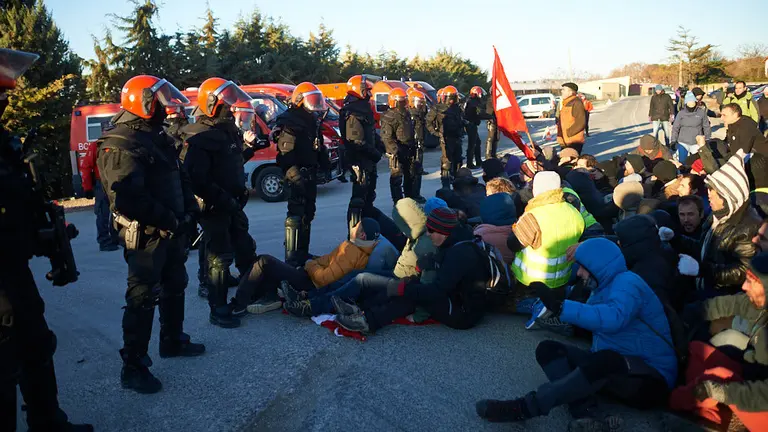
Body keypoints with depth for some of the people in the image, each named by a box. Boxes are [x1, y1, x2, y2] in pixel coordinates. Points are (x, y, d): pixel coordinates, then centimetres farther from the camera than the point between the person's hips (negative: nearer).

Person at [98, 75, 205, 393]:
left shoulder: (157, 137, 12)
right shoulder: (121, 146, -19)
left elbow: (180, 176, 15)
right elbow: (127, 198, -29)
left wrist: (189, 210, 0)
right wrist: (169, 220, -24)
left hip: (172, 230, 10)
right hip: (146, 236, -10)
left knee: (175, 288, 21)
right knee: (143, 299, -4)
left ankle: (173, 341, 39)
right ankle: (133, 367, 7)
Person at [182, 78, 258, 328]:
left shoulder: (228, 131, 10)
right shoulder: (199, 138, -19)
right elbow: (195, 180, -26)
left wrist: (246, 145, 8)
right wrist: (222, 199, -26)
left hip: (233, 205, 9)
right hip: (214, 209, -9)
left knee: (246, 251, 19)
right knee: (220, 259, -1)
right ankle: (218, 311, 12)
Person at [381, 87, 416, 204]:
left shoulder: (406, 114, 15)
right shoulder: (389, 116, -13)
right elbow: (386, 137, -19)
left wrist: (413, 147, 20)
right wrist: (395, 150, -27)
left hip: (409, 151, 9)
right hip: (397, 153, -9)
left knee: (410, 176, 17)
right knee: (396, 178, -4)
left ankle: (410, 198, 31)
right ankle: (398, 202, 2)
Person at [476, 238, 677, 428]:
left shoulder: (627, 281, -14)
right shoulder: (603, 288, 17)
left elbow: (613, 318, -33)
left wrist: (560, 307, -39)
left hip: (650, 380, -9)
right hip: (614, 372, 9)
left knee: (606, 360, -41)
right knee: (548, 348, -6)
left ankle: (525, 407, -36)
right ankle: (588, 413, -29)